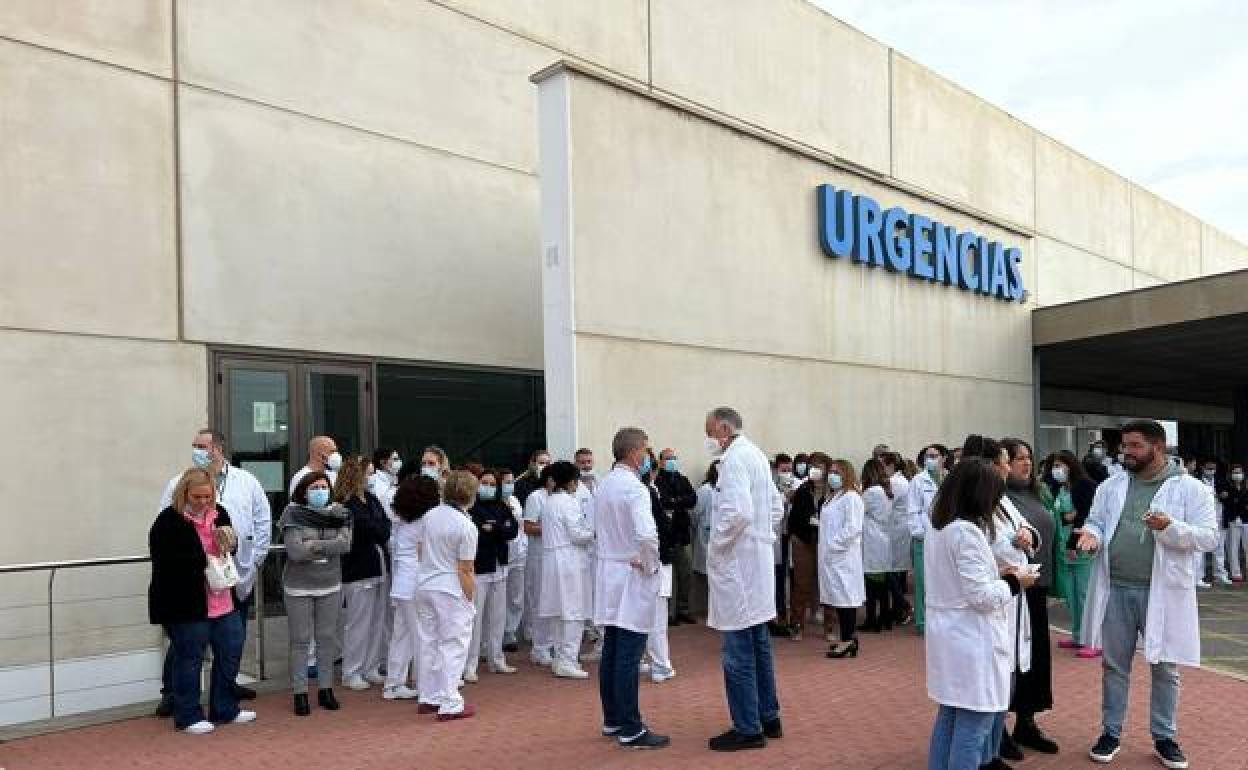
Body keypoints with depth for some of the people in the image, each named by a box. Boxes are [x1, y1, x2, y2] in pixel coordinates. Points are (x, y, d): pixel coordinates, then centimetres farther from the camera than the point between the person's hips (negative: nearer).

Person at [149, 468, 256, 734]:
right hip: (186, 603, -7)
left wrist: (228, 540, -6)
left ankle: (225, 709, 29)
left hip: (220, 599, 7)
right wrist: (202, 561, -23)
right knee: (189, 659, 4)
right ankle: (187, 717, 20)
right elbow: (164, 561, -21)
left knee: (230, 651, 14)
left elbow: (230, 549, 17)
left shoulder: (218, 513, 6)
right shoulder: (169, 521, -14)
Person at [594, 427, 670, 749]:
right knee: (628, 657, -3)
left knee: (611, 653, 14)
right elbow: (647, 535, -27)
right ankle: (630, 730, 3)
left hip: (608, 572, 9)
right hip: (632, 577, -9)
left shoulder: (603, 486, 9)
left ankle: (612, 721, 24)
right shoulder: (634, 487, -17)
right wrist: (651, 565, -12)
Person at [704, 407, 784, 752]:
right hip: (757, 562, 10)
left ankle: (747, 729, 5)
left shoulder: (734, 459, -16)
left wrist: (715, 547, -15)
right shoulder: (756, 455, 14)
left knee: (739, 654, -2)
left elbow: (738, 512, -27)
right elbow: (777, 505, 22)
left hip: (736, 565, -10)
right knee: (759, 646, 16)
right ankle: (769, 718, 25)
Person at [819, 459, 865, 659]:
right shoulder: (833, 497, 19)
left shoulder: (851, 497, -10)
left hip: (843, 556, -9)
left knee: (845, 596, -6)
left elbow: (853, 528, -18)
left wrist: (833, 545, -15)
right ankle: (847, 639, 17)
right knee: (837, 597, 10)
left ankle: (848, 640, -1)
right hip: (831, 557, 9)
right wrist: (825, 548, 12)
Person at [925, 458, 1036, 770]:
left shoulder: (935, 527, 7)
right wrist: (1014, 582, -5)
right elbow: (982, 596, -21)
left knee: (949, 716, 19)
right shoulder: (966, 532, -21)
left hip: (947, 635, 9)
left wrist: (995, 574, 10)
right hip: (971, 640, -9)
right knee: (973, 723, 0)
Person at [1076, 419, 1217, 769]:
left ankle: (1164, 737, 27)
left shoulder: (1190, 488, -4)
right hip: (1115, 590, 3)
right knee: (1114, 666, 12)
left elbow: (1209, 537, -8)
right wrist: (1092, 534, -12)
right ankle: (1111, 732, 24)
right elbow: (1096, 521, 11)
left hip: (1163, 591, -2)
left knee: (1165, 669, 10)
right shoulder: (1110, 487, 6)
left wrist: (1171, 527, -25)